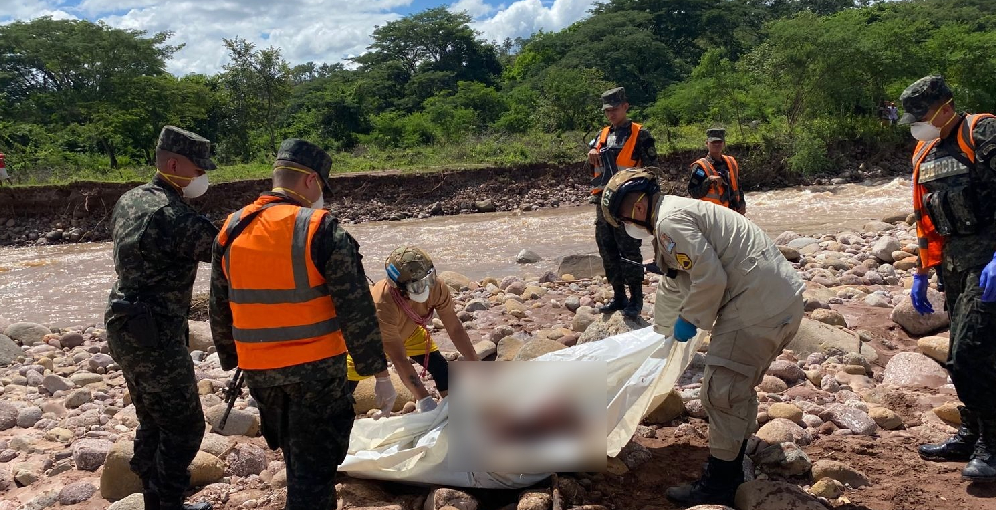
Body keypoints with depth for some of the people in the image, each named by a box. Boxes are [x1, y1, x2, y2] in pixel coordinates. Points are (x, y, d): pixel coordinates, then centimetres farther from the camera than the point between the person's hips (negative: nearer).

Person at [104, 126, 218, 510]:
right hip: (155, 336, -10)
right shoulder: (175, 216, -21)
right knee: (184, 426, 2)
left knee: (153, 422, 21)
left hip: (126, 330, 10)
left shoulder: (129, 200, 8)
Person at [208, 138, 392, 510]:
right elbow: (356, 310, -15)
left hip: (259, 371, 6)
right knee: (313, 467, 5)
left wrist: (232, 360, 23)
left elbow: (219, 310, 11)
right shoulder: (321, 230, -14)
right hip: (316, 368, -5)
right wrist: (378, 371, -8)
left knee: (295, 457, 25)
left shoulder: (231, 231, 3)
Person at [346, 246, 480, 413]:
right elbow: (398, 359, -40)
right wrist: (423, 399, -41)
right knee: (346, 386, -12)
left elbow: (455, 330, -20)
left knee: (443, 370, -5)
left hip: (409, 331, 4)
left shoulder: (436, 288, -33)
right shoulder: (382, 305, -45)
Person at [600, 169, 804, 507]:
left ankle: (717, 487, 9)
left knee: (721, 392, -3)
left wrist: (689, 320, -5)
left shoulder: (670, 221, -13)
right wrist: (661, 329, 43)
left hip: (758, 308, -11)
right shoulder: (683, 211, 21)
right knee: (740, 387, 21)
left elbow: (710, 278, -21)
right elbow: (674, 286, 33)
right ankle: (731, 471, 35)